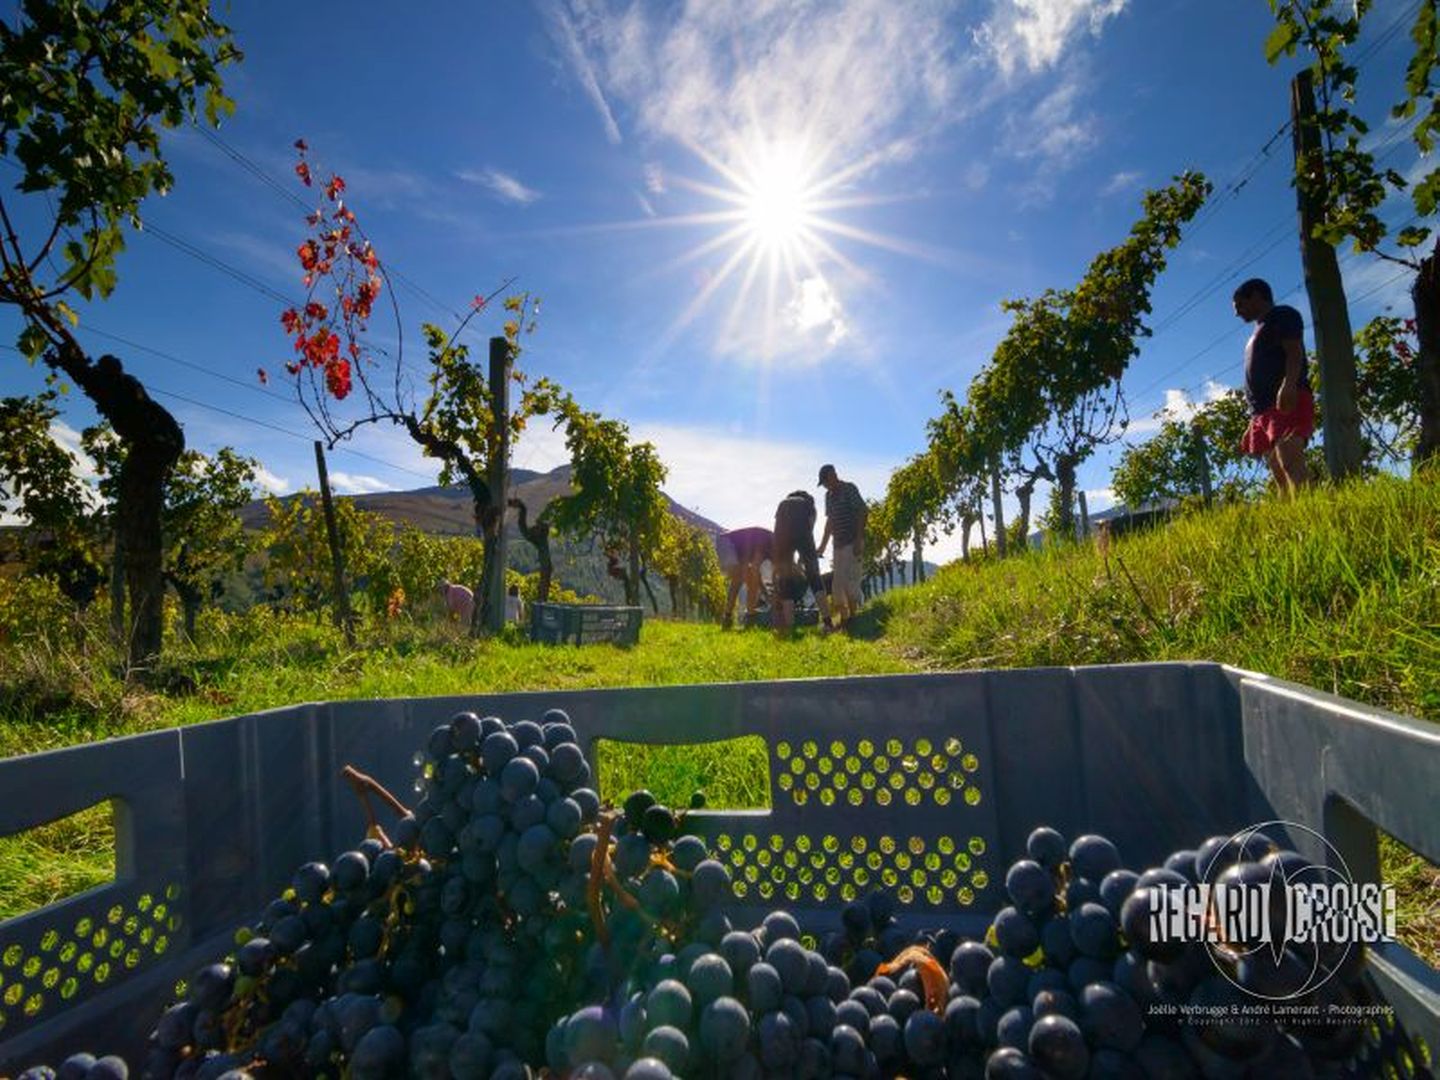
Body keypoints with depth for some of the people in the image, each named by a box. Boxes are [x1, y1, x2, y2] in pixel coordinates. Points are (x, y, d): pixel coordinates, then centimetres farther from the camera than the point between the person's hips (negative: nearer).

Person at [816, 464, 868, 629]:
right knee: (838, 584, 7)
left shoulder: (849, 489, -7)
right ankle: (844, 620, 13)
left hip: (852, 543, -8)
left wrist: (859, 540, -19)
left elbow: (861, 513, -13)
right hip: (838, 544, 8)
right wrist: (823, 545, 19)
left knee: (850, 581, -11)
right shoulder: (829, 496, 15)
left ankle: (854, 618, -5)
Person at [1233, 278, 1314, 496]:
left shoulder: (1283, 315, 7)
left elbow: (1294, 352, -9)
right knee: (1278, 472, -2)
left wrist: (1288, 386, -27)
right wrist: (1257, 420, 20)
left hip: (1287, 401, -9)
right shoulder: (1260, 329, 31)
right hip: (1265, 408, 9)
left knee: (1290, 462, -26)